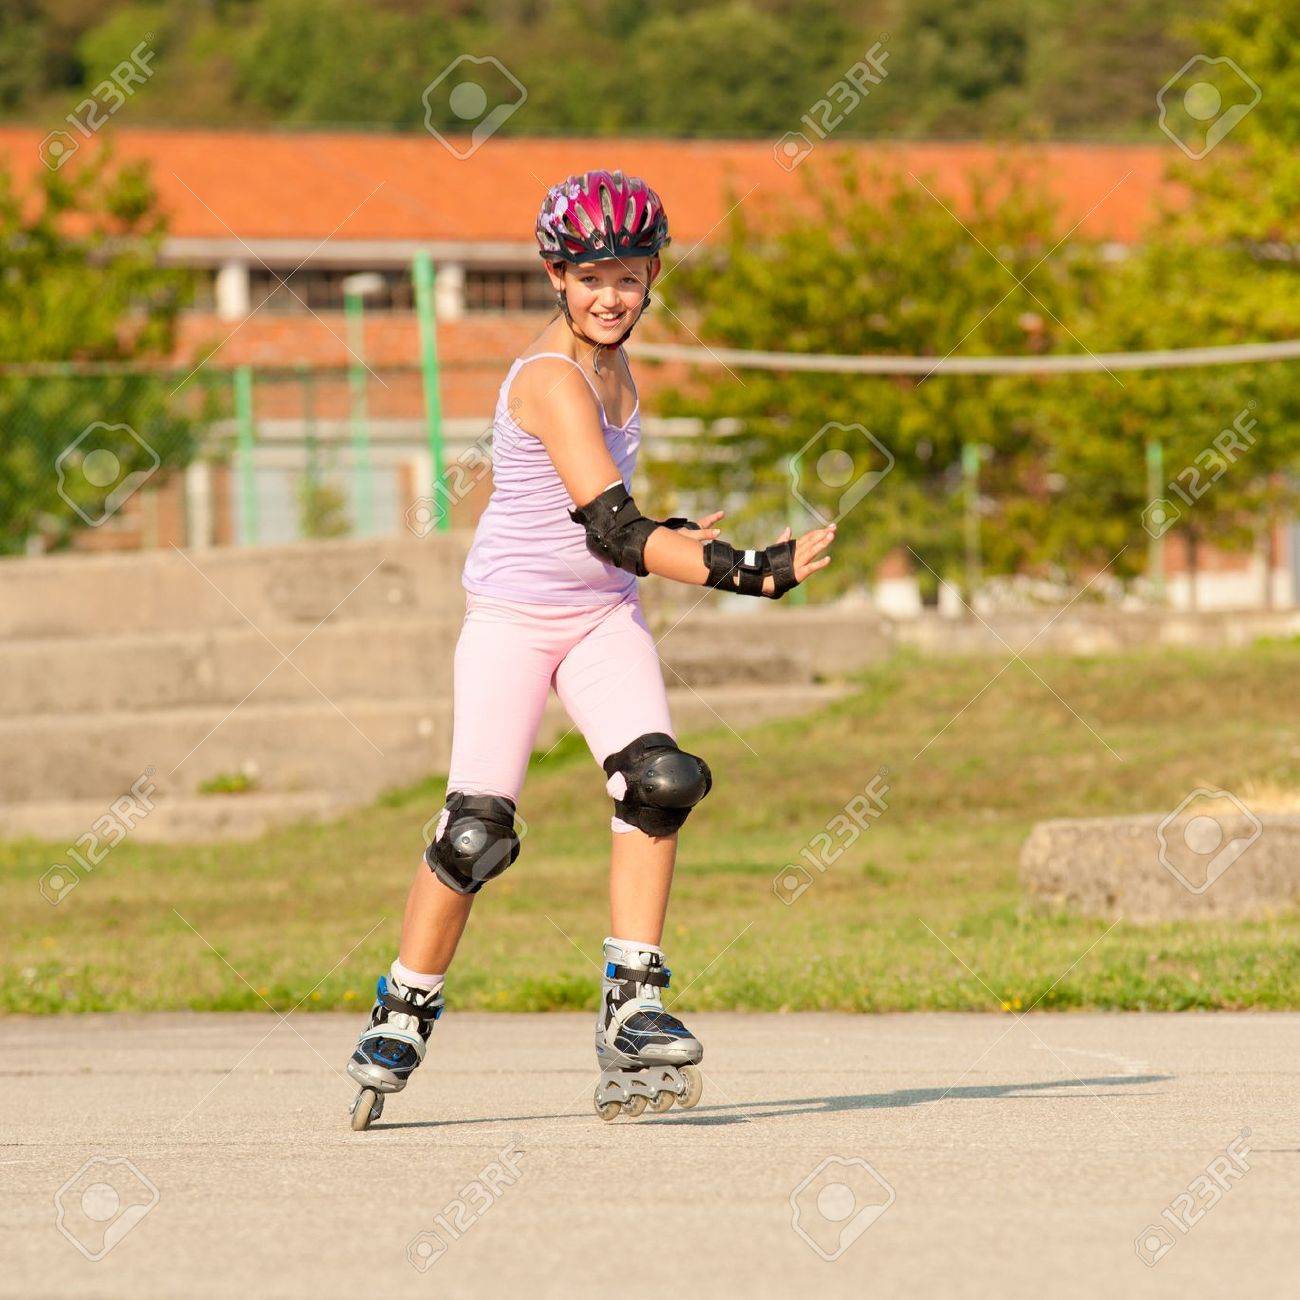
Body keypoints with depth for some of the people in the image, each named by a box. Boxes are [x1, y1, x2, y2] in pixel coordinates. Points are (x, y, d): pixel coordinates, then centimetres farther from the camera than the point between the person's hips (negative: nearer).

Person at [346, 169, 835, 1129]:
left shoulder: (611, 362, 5)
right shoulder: (554, 380, -22)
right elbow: (611, 529, -30)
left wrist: (667, 538, 8)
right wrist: (750, 572, -36)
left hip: (603, 615, 7)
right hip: (513, 616, -7)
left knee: (660, 781, -16)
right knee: (477, 833, -7)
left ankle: (632, 1013, -16)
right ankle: (399, 1022, 13)